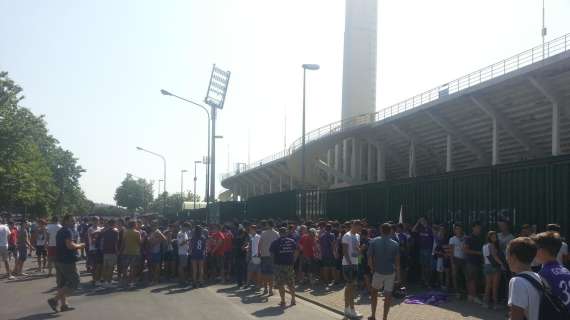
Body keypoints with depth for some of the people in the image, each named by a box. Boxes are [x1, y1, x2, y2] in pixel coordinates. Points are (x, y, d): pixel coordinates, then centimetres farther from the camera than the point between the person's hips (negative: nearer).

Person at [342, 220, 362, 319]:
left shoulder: (357, 236, 11)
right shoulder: (347, 236, -14)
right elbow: (345, 251, -17)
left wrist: (360, 249, -7)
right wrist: (350, 263, -20)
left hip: (355, 263, 8)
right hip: (348, 264, -8)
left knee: (351, 286, 11)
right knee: (350, 286, -5)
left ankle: (347, 309, 18)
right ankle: (351, 310, -1)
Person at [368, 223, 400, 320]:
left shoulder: (374, 242, -5)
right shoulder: (395, 244, -3)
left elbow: (369, 258, -7)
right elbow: (397, 261, -4)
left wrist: (372, 269, 7)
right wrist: (398, 274, 6)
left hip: (378, 272, 0)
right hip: (390, 272, 0)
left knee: (374, 292, 18)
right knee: (388, 296, 6)